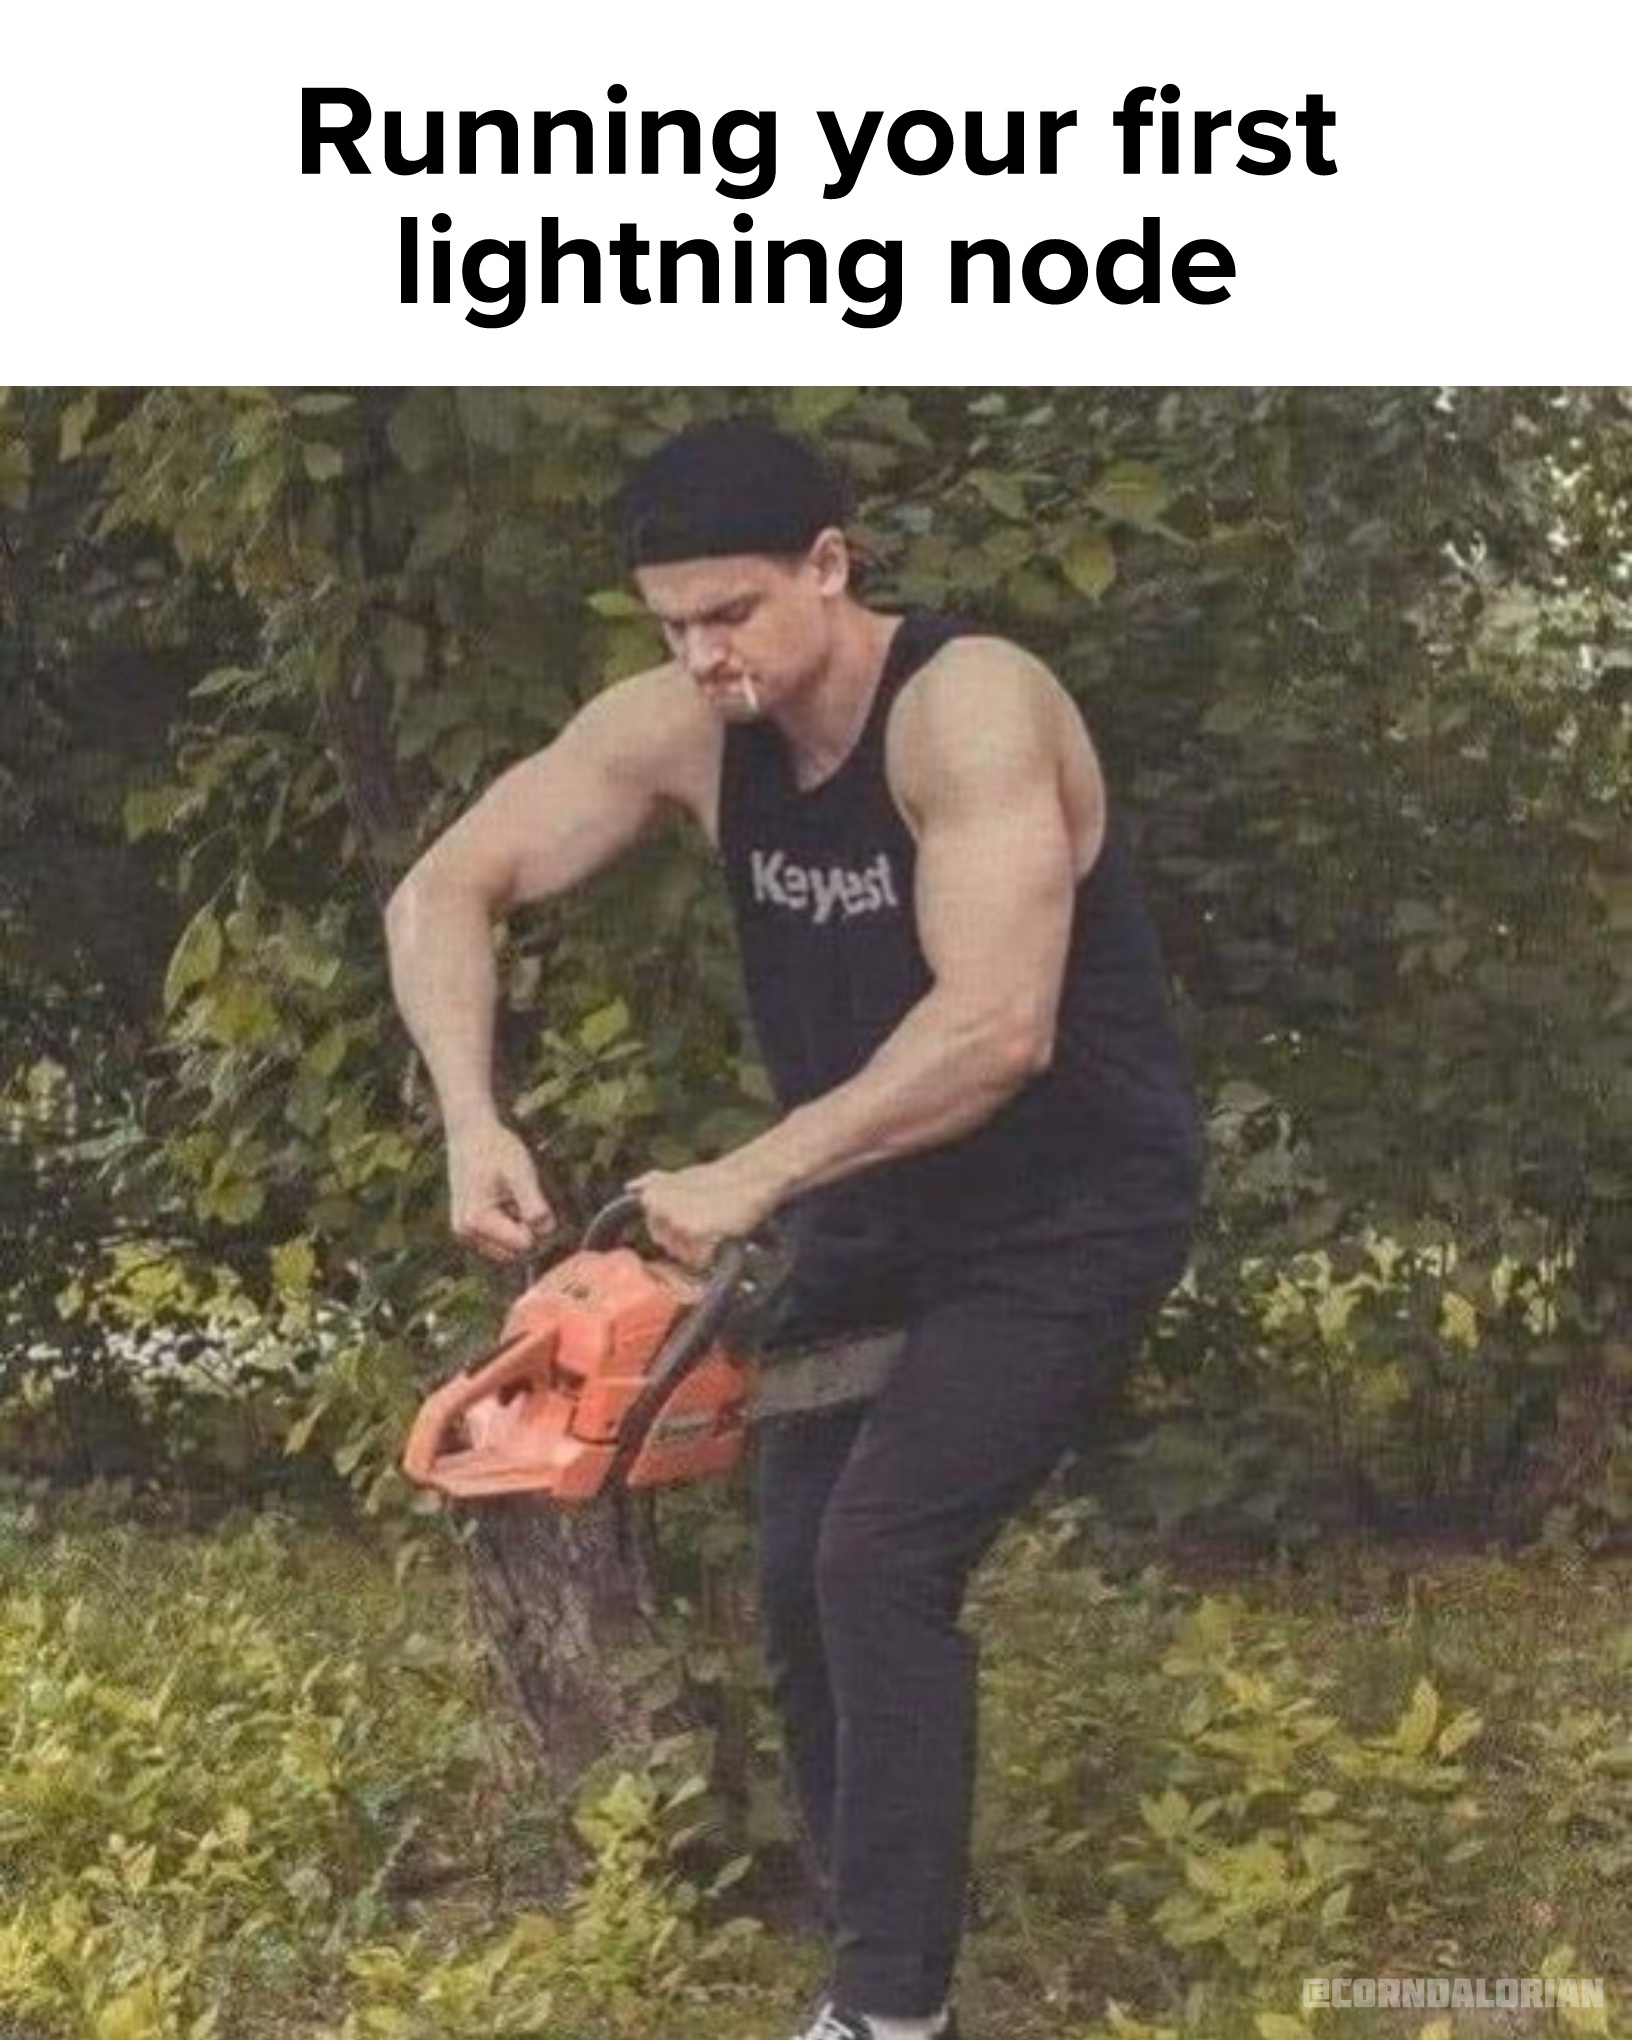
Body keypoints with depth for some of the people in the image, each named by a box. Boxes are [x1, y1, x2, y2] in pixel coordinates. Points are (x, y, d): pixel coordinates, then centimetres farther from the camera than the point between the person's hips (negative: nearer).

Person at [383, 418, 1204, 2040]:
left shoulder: (969, 706, -27)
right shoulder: (675, 729, -8)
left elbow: (995, 1026, -36)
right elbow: (441, 896, -6)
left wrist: (750, 1178, -35)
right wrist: (472, 1123, -22)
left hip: (1069, 1220, -7)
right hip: (872, 1218, 7)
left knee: (880, 1562, -19)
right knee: (799, 1585, 6)